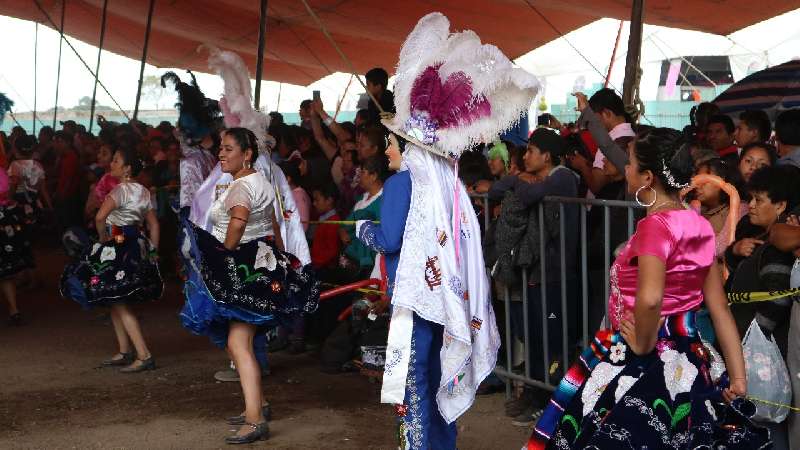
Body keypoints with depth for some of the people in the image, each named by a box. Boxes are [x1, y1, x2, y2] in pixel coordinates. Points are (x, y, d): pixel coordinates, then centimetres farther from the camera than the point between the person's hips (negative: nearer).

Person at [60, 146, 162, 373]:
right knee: (116, 302, 18)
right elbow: (154, 225, 12)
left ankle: (144, 356, -11)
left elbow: (100, 217, -30)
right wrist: (152, 252, 16)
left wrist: (103, 238, -14)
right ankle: (125, 352, 21)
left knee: (119, 304, -5)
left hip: (118, 249, -9)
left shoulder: (121, 190, -15)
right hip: (137, 247, 9)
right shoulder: (144, 192, 10)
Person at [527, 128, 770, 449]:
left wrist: (642, 345, -17)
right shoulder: (699, 226, 6)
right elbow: (720, 308, 8)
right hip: (686, 364, 8)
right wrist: (738, 378, 10)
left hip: (641, 368, -8)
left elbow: (649, 299, -35)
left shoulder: (655, 225, -18)